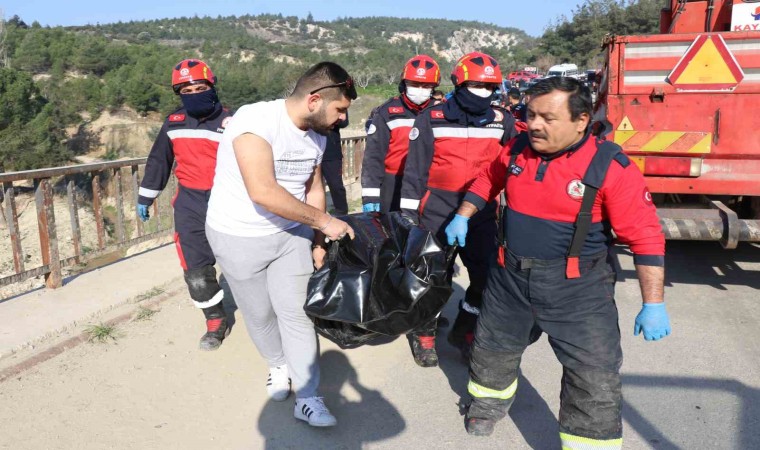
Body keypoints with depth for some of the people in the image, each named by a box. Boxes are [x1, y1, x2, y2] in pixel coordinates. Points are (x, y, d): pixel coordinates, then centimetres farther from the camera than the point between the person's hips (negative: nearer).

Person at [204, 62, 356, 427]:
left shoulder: (316, 135, -1)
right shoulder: (256, 120, -26)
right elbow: (263, 192, -35)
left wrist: (318, 242, 9)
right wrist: (324, 222, -29)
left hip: (290, 233, 5)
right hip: (239, 237, -4)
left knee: (297, 313, 0)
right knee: (260, 314, 11)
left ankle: (308, 398, 12)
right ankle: (279, 364, 40)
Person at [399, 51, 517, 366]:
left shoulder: (502, 122, 5)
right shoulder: (432, 119, -3)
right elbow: (415, 170, -2)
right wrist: (408, 216, -4)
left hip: (483, 213, 3)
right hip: (438, 213, -3)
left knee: (488, 276, 2)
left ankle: (463, 331, 27)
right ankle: (424, 336, 27)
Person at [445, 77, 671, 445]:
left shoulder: (611, 167, -18)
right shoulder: (517, 149, -2)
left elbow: (646, 237, -16)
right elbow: (488, 181, 18)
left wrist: (653, 305, -16)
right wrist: (462, 217, 15)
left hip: (579, 289, -4)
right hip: (510, 278, 5)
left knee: (595, 380, -2)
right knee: (492, 349, 22)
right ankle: (491, 399, 51)